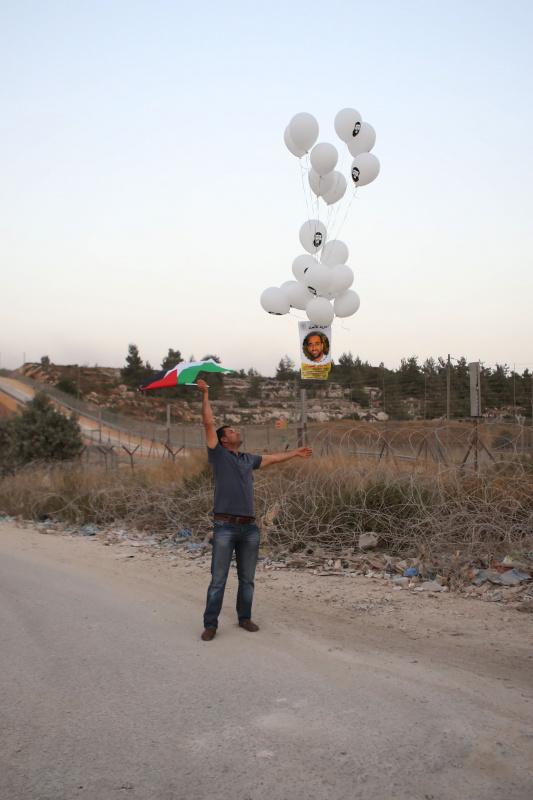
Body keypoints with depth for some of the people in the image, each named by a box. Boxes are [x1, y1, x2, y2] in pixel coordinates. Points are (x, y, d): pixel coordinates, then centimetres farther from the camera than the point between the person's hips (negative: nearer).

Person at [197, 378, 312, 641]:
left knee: (247, 579, 12)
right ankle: (210, 624, 6)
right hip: (225, 527, -5)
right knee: (218, 579, -2)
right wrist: (205, 395, -5)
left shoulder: (248, 459, 19)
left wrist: (296, 453, 41)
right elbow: (209, 423, -4)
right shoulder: (218, 455, 2)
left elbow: (272, 458, 33)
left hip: (249, 527, 6)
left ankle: (245, 618, 25)